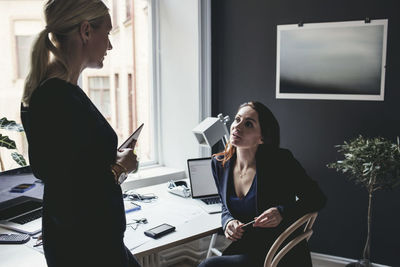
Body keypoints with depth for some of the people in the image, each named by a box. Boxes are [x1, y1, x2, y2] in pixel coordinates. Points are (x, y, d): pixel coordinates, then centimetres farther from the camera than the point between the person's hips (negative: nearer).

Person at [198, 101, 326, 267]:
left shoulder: (280, 161, -15)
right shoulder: (220, 163, 2)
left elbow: (317, 198, -7)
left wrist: (282, 212, -24)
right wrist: (228, 222, -7)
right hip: (243, 249, 5)